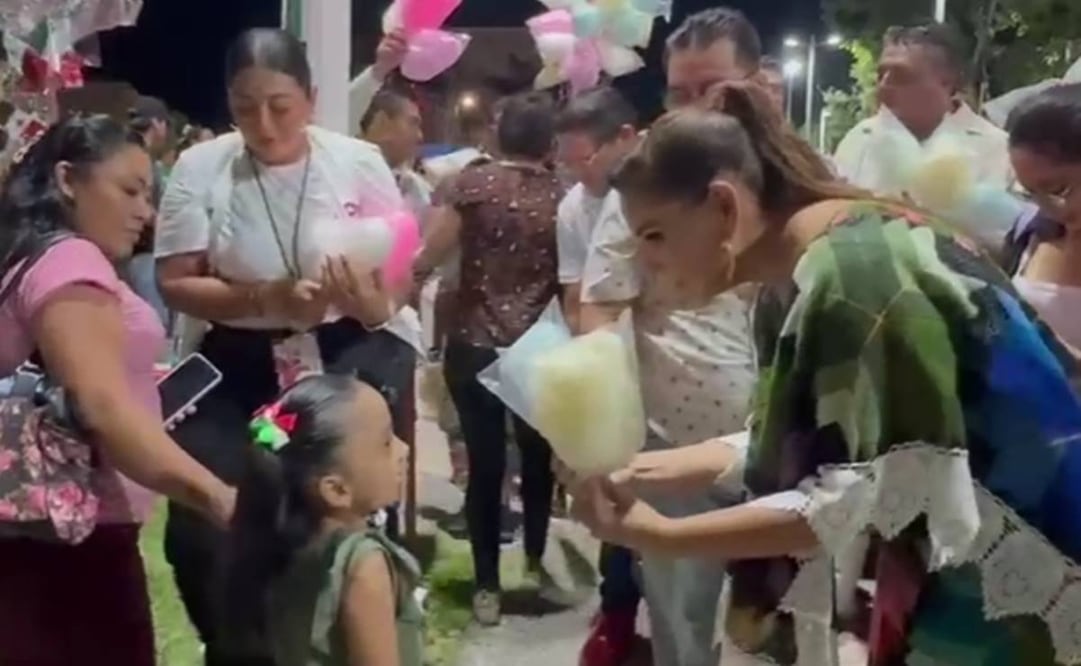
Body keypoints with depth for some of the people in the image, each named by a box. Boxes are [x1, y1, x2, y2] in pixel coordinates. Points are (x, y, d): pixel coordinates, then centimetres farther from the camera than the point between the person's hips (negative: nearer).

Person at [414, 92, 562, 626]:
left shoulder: (474, 183, -6)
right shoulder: (564, 198, -1)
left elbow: (427, 258, -9)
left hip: (474, 346, -1)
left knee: (484, 463, 7)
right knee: (537, 456, 21)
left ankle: (487, 587, 12)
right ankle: (535, 561, 36)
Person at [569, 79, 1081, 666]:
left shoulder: (856, 275, -28)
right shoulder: (793, 286, 0)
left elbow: (850, 499, -30)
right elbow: (785, 447, 6)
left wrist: (656, 534, -30)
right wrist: (646, 468, -2)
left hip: (1019, 568, -8)